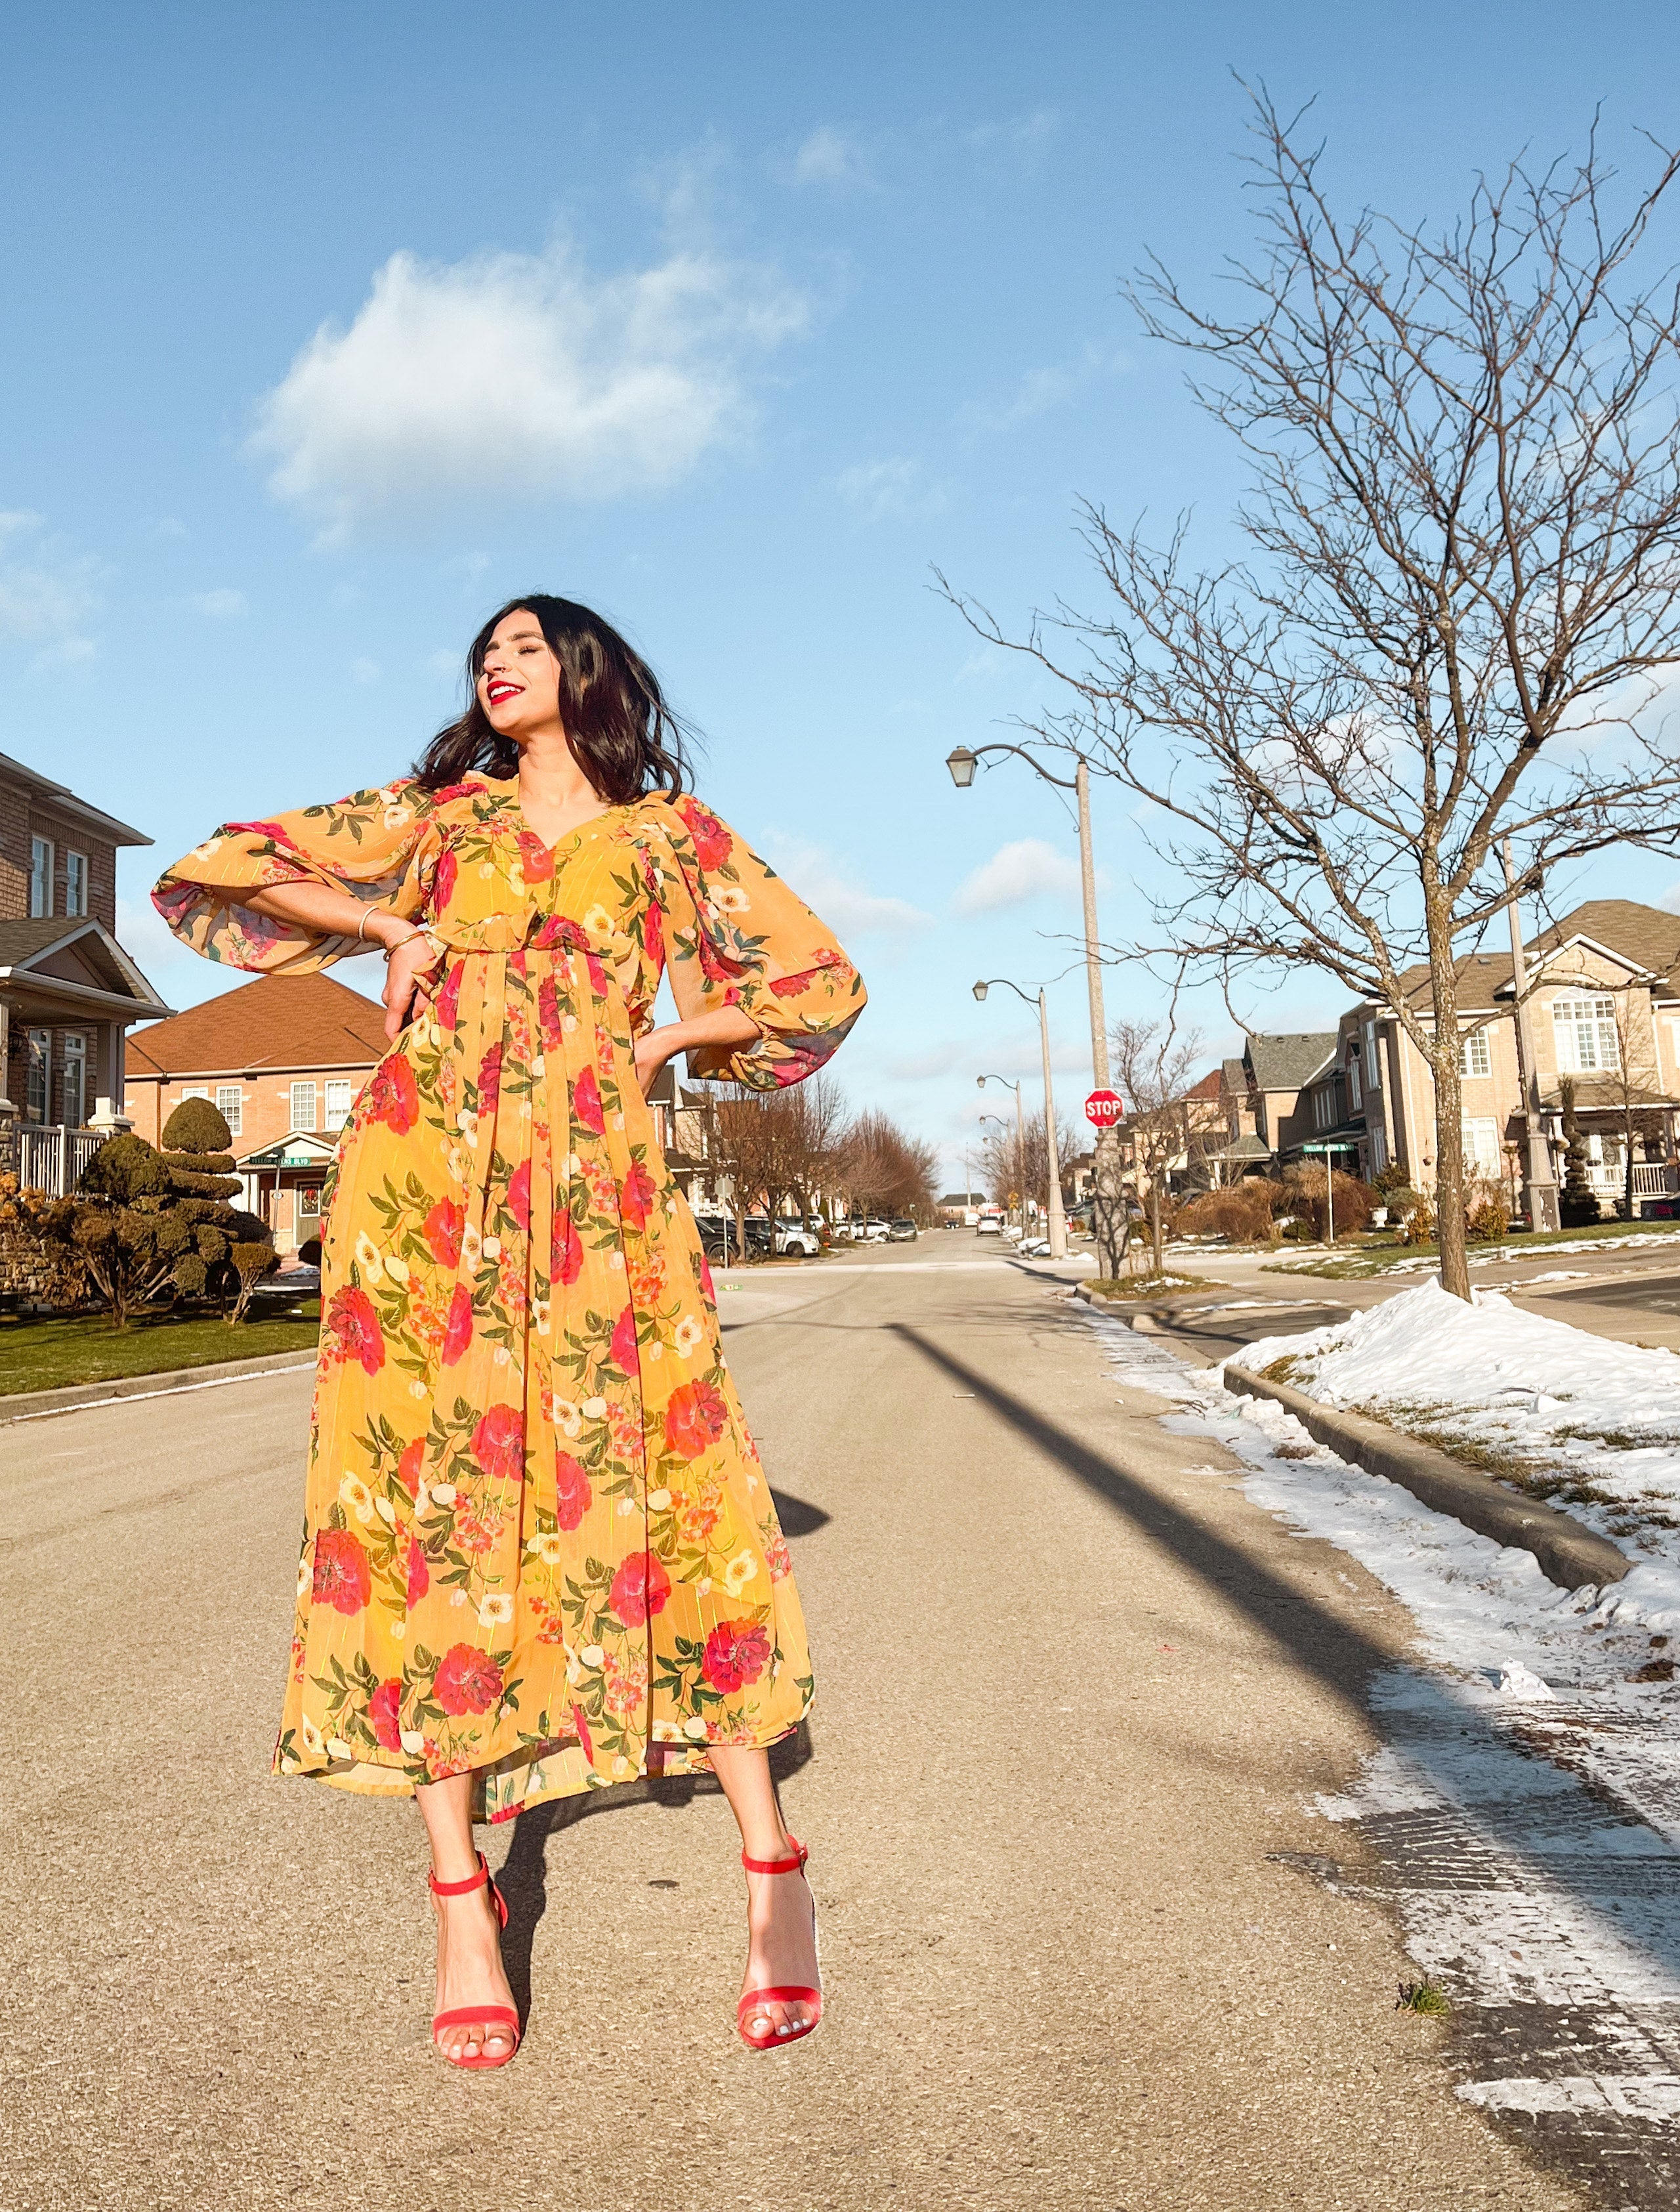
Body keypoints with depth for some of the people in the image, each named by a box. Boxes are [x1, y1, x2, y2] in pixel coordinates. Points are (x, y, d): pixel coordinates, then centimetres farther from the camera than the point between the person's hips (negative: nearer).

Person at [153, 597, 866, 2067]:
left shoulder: (672, 830, 16)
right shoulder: (443, 813, 19)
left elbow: (818, 982, 17)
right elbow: (232, 869, 20)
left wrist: (662, 1037, 7)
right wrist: (393, 928, 7)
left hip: (598, 1187, -1)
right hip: (429, 1174, 2)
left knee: (674, 1488, -7)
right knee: (433, 1498, -3)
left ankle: (772, 1868, 4)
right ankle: (462, 1895, 6)